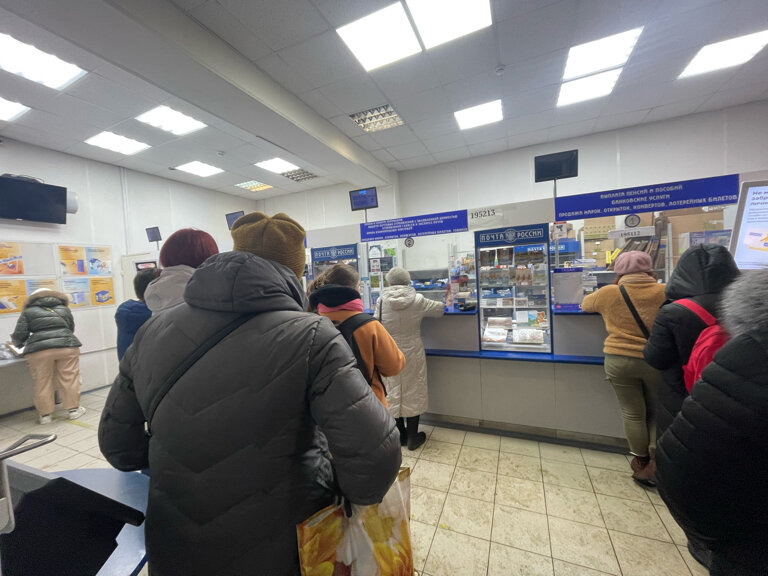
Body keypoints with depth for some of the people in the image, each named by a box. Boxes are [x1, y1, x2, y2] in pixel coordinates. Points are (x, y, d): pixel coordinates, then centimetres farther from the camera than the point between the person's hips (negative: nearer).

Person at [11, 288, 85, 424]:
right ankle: (73, 409, 13)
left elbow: (19, 336, 8)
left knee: (43, 383, 9)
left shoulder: (28, 311, 12)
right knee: (69, 379, 7)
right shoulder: (64, 309, 19)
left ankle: (45, 414, 17)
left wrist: (17, 344, 28)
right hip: (67, 346, 1)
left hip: (39, 350, -1)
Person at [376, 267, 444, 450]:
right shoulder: (418, 300, -11)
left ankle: (400, 435, 31)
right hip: (412, 354, -1)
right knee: (412, 393, 13)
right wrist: (448, 296, 24)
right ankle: (412, 438, 26)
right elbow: (441, 309, 4)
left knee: (393, 394, 16)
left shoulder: (382, 301, -10)